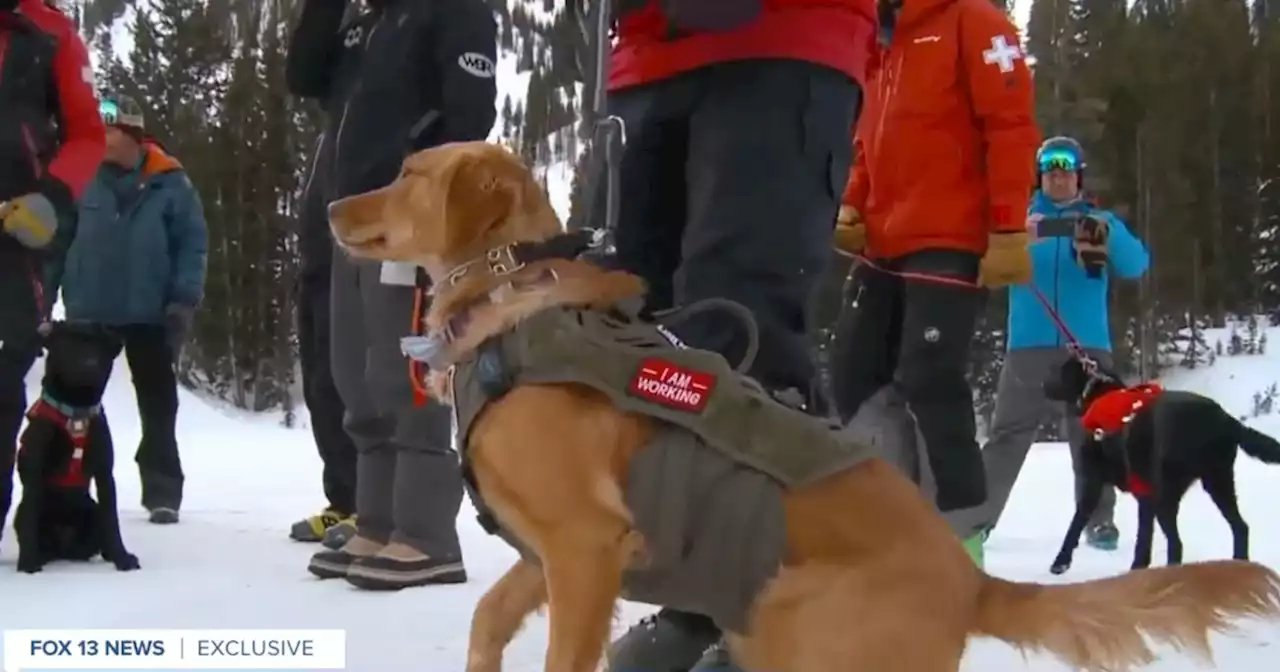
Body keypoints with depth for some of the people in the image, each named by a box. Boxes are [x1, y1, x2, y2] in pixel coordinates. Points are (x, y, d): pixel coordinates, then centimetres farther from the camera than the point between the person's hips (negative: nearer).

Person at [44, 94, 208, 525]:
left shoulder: (170, 183, -3)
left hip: (150, 314, -2)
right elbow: (56, 240, 3)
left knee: (158, 404, 5)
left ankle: (162, 492, 13)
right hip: (88, 312, 2)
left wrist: (184, 299, -13)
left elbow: (193, 243, -4)